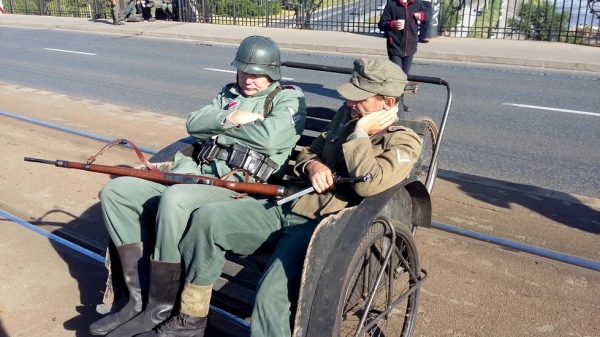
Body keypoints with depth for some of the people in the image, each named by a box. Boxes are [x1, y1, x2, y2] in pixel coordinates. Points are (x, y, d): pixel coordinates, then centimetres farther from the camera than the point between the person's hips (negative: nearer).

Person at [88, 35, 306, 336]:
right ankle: (140, 297, -4)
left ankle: (158, 310, -18)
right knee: (115, 191, -4)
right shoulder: (229, 94, 25)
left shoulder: (289, 99, 4)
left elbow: (269, 137, -17)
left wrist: (220, 126, -3)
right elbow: (194, 124, 11)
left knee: (174, 199, -37)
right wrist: (231, 118, -7)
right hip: (196, 173, 8)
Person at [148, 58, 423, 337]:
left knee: (271, 298, -30)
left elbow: (367, 184, -21)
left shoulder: (404, 143, -3)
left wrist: (361, 132, -11)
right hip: (287, 207, 7)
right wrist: (313, 165, 1)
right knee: (206, 218, -11)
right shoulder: (347, 114, 18)